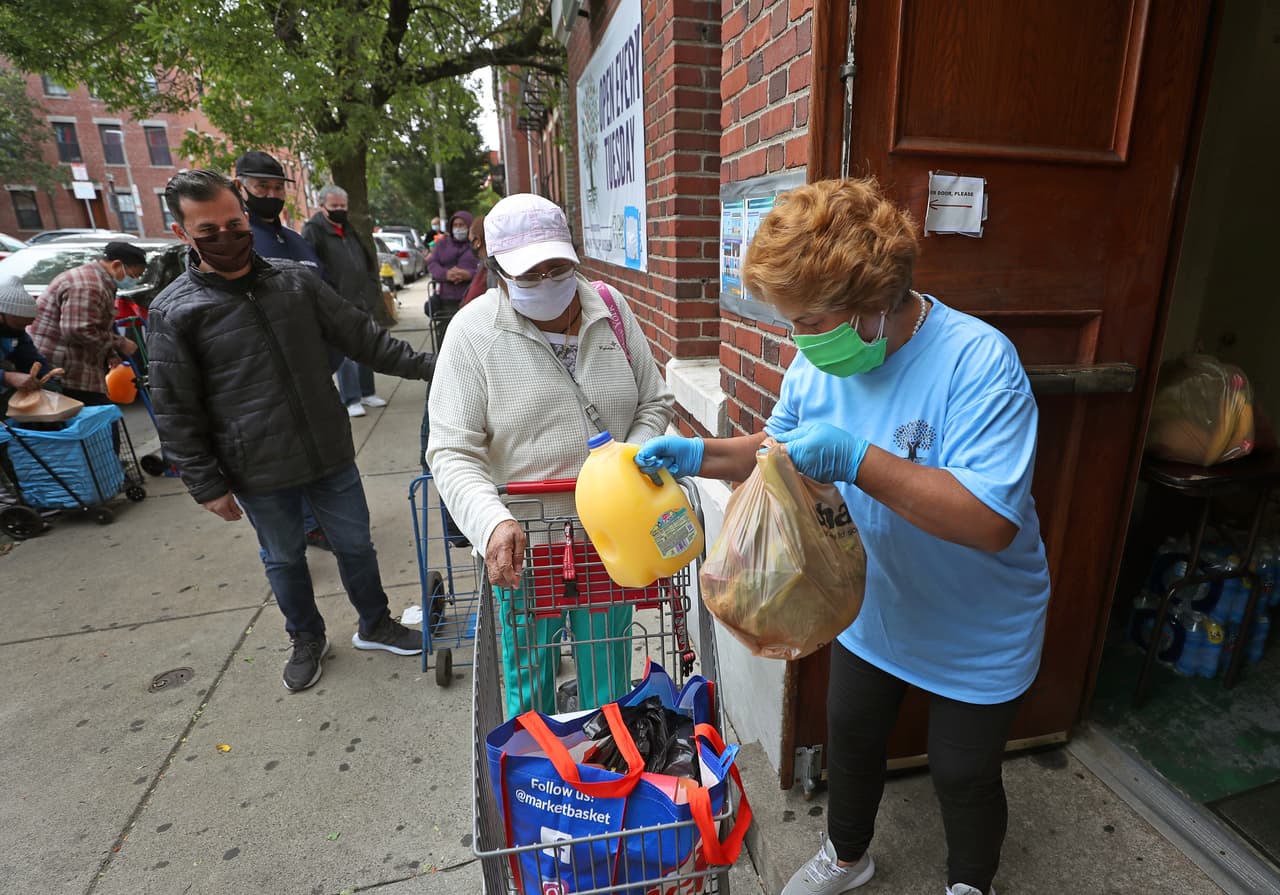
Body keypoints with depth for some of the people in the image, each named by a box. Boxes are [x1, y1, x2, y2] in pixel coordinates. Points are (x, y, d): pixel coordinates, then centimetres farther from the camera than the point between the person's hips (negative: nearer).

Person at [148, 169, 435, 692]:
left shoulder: (295, 280, 0)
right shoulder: (174, 312, -7)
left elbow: (360, 335, 4)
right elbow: (176, 413, -5)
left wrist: (425, 366, -3)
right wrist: (206, 485, -6)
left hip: (330, 455, 2)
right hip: (259, 474, -2)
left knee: (355, 544, 14)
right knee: (284, 560, 17)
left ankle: (375, 625, 36)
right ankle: (307, 639, 40)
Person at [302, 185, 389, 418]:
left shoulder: (351, 229, 17)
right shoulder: (313, 231, -5)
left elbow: (369, 259, 26)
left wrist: (373, 286, 18)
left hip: (362, 301, 7)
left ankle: (367, 392, 24)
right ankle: (351, 400, 0)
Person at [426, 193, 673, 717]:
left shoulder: (610, 308, -1)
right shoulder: (474, 331, -11)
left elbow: (654, 403, 5)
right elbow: (453, 452, -15)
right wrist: (493, 523, -31)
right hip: (520, 543, -2)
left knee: (607, 674, 21)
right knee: (529, 679, 18)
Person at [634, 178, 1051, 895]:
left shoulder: (978, 361, -31)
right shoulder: (820, 359, -11)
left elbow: (991, 522, -37)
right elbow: (779, 448, 2)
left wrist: (857, 459, -44)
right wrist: (700, 455, -16)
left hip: (976, 636, -5)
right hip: (871, 611, 6)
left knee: (964, 776, 17)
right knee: (850, 736, 23)